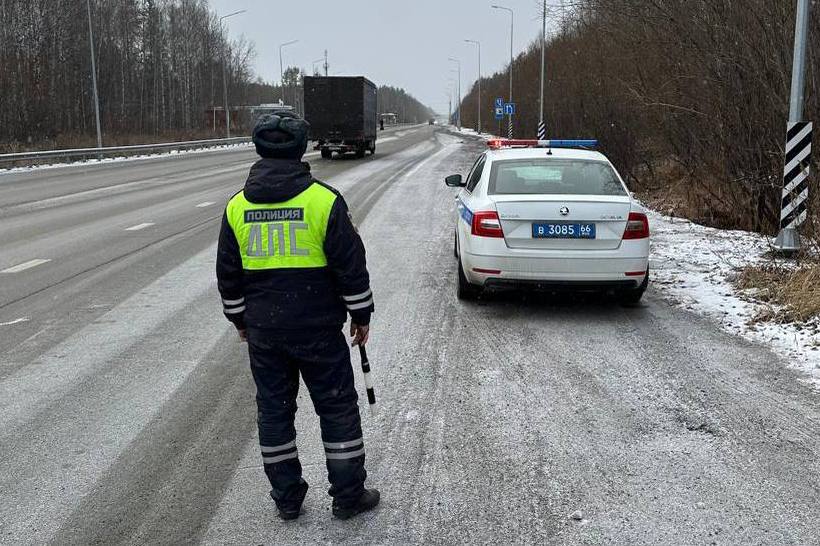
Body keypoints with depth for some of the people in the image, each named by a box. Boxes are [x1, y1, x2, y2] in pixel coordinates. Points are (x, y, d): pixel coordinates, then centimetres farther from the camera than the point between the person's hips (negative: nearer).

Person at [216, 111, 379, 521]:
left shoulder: (237, 207, 1)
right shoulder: (323, 200, -11)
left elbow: (228, 276, 8)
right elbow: (351, 266, -9)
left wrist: (240, 319, 21)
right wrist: (361, 315, 3)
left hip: (263, 331, 3)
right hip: (318, 330, -3)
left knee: (273, 410, 15)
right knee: (337, 408, 9)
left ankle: (287, 497, 24)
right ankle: (348, 495, 18)